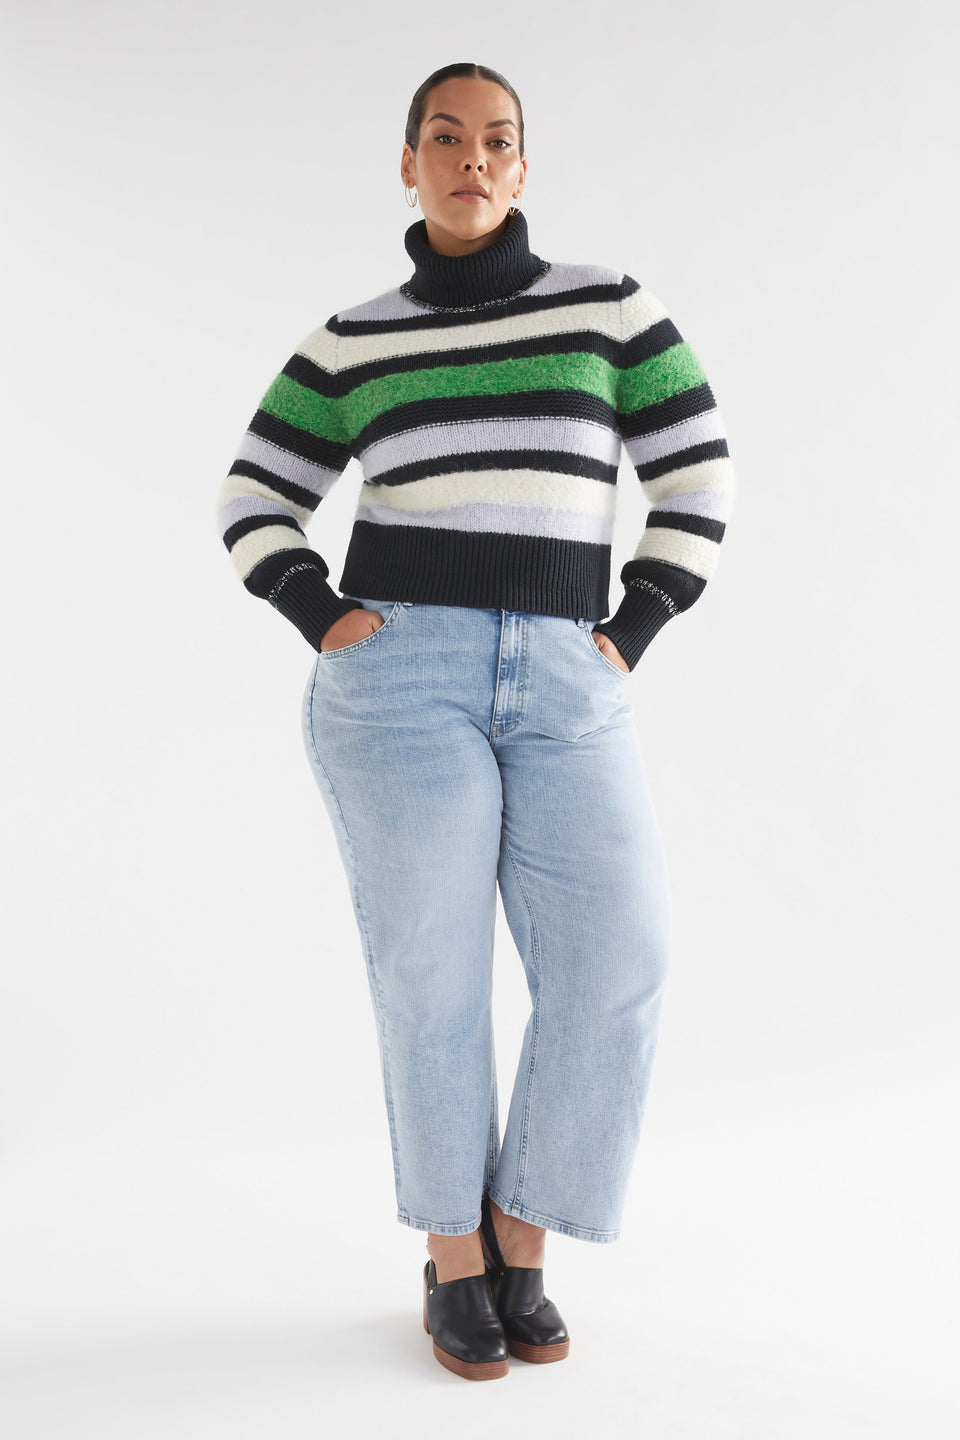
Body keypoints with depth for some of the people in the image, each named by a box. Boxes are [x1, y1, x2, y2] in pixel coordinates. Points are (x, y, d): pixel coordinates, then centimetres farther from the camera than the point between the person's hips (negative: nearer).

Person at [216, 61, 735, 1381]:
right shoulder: (353, 343, 10)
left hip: (563, 694, 1)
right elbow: (253, 506, 14)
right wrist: (323, 621, -3)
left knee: (614, 970, -12)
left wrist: (625, 639, 0)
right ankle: (453, 1260, 14)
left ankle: (520, 1246, 10)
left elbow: (698, 479, 10)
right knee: (434, 977, -7)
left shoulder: (610, 305, 10)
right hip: (402, 676, -1)